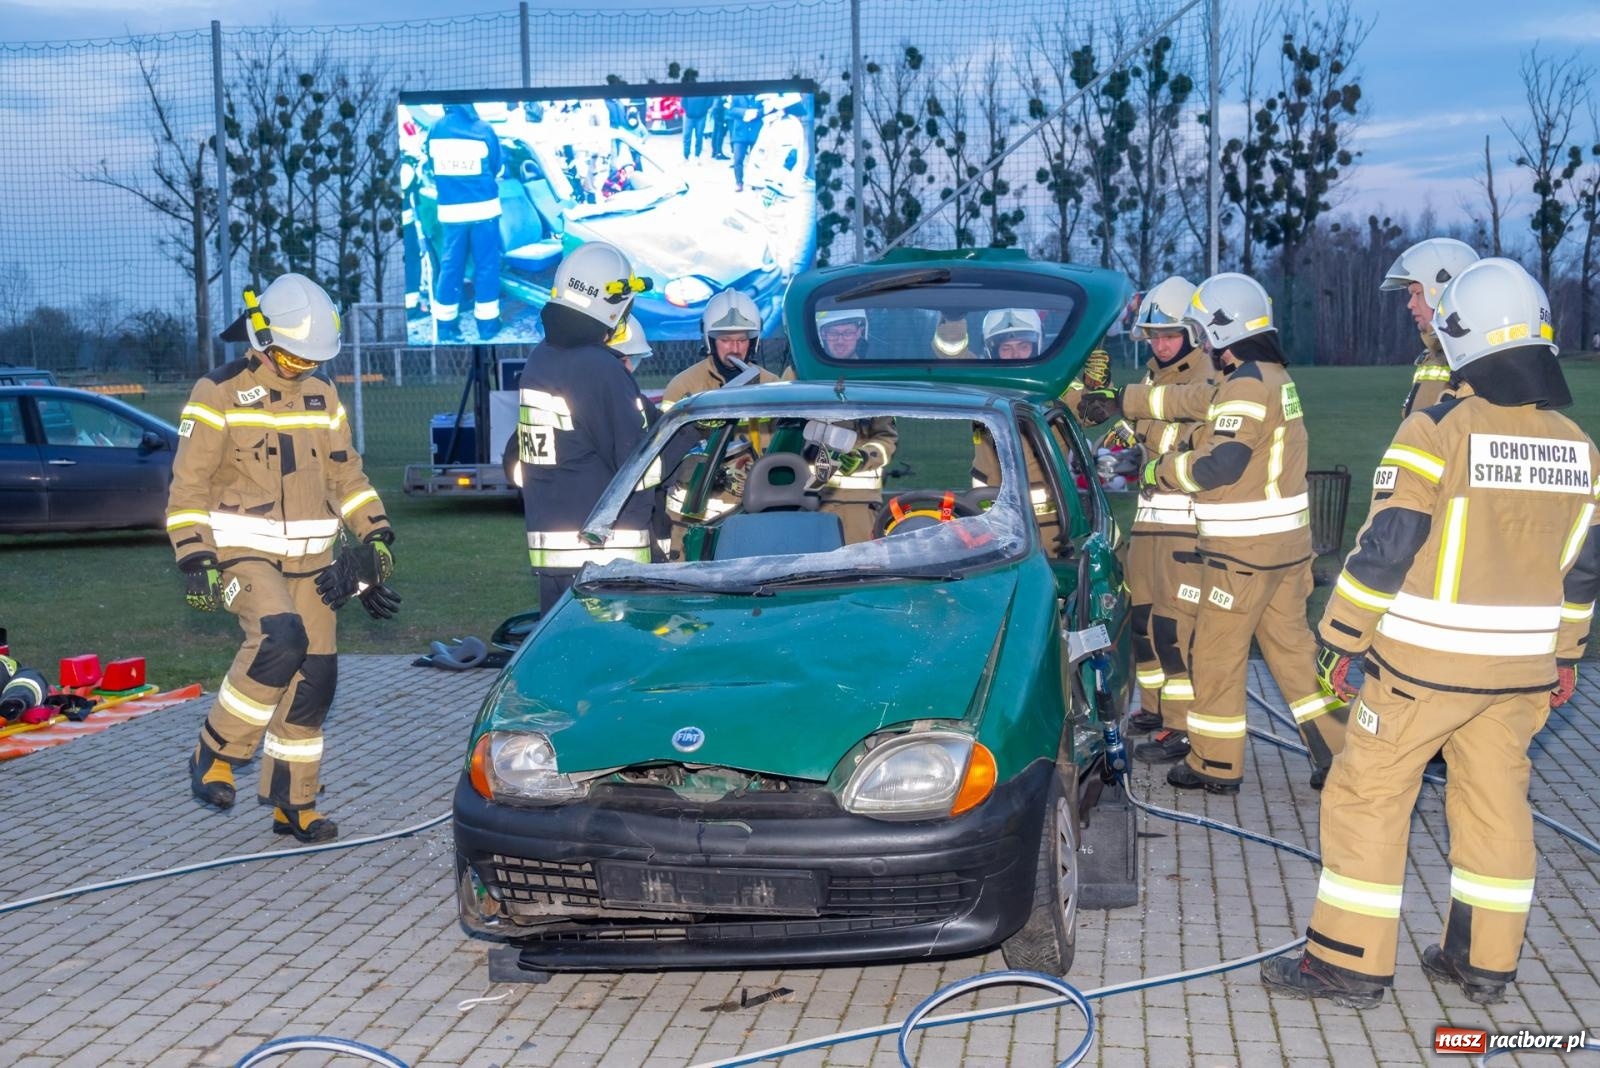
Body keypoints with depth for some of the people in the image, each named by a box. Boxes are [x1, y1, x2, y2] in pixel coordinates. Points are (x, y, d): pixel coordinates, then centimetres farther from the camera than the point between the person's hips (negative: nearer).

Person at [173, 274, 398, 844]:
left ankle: (291, 803, 16)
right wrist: (195, 559, -14)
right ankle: (217, 751, -10)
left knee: (314, 679, 3)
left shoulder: (322, 397, 12)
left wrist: (375, 535, 7)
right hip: (242, 553, -6)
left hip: (309, 560, 6)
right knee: (280, 640, -29)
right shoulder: (219, 394, -6)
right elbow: (189, 485, -7)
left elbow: (347, 475, 18)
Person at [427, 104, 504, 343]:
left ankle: (445, 324, 14)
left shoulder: (436, 129, -2)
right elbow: (496, 167, 6)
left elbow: (433, 168, 10)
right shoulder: (482, 129, -8)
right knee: (486, 265, 7)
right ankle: (487, 323, 11)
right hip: (483, 208, -3)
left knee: (450, 265, 10)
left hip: (450, 210, 3)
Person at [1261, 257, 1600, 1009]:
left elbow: (1385, 548, -15)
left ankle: (1349, 963, 6)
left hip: (1426, 662, -6)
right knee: (1496, 802, 15)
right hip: (1523, 666, 6)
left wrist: (1341, 637, -5)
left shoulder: (1436, 431, -14)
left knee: (1368, 795, 3)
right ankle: (1485, 962, 22)